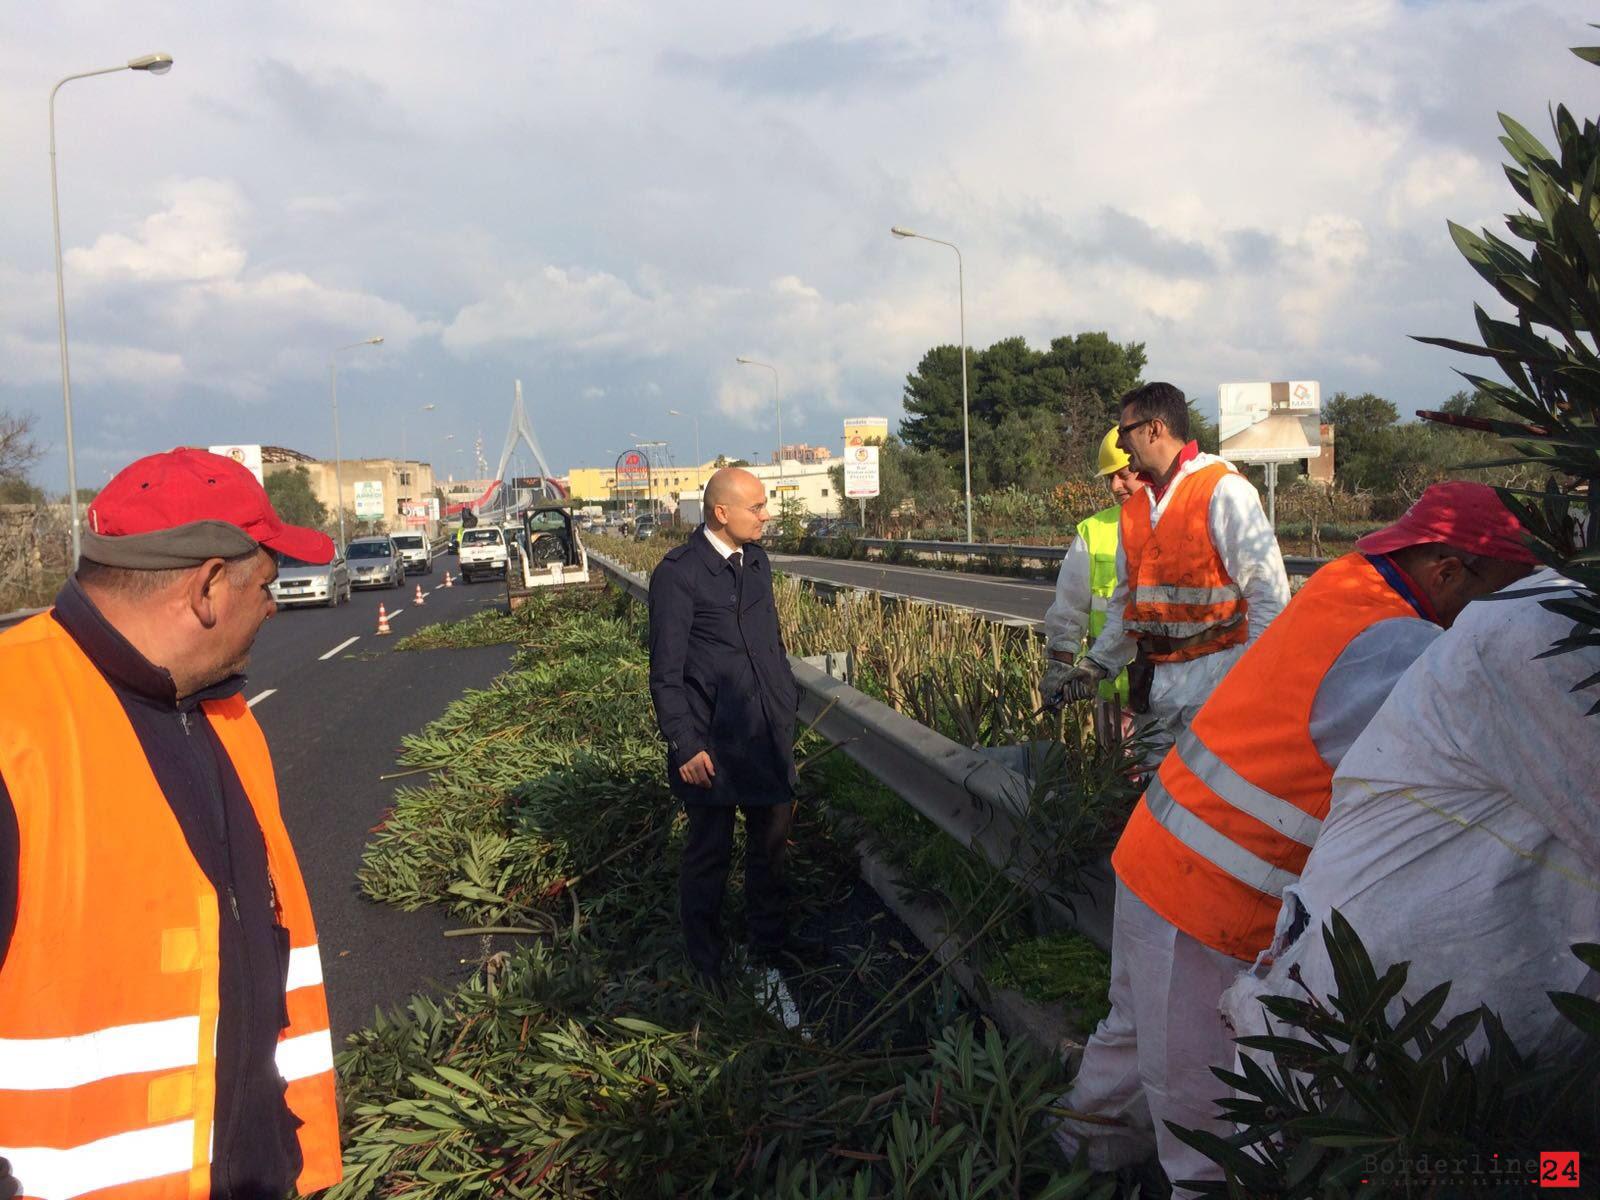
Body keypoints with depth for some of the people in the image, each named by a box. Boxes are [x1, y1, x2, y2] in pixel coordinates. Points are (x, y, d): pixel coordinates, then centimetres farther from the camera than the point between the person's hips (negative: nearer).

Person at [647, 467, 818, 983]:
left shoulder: (756, 561, 10)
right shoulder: (678, 573, -14)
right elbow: (665, 672, -13)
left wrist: (788, 703, 17)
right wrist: (684, 745, -16)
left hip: (768, 732, 7)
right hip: (714, 741, -7)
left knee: (770, 842, 18)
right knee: (710, 852, 6)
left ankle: (771, 938, 36)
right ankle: (705, 963, 22)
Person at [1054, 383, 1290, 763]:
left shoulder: (1223, 490, -8)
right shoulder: (1135, 507, 15)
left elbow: (1268, 590, -11)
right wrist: (1098, 662, 15)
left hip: (1216, 674, -7)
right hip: (1158, 680, 7)